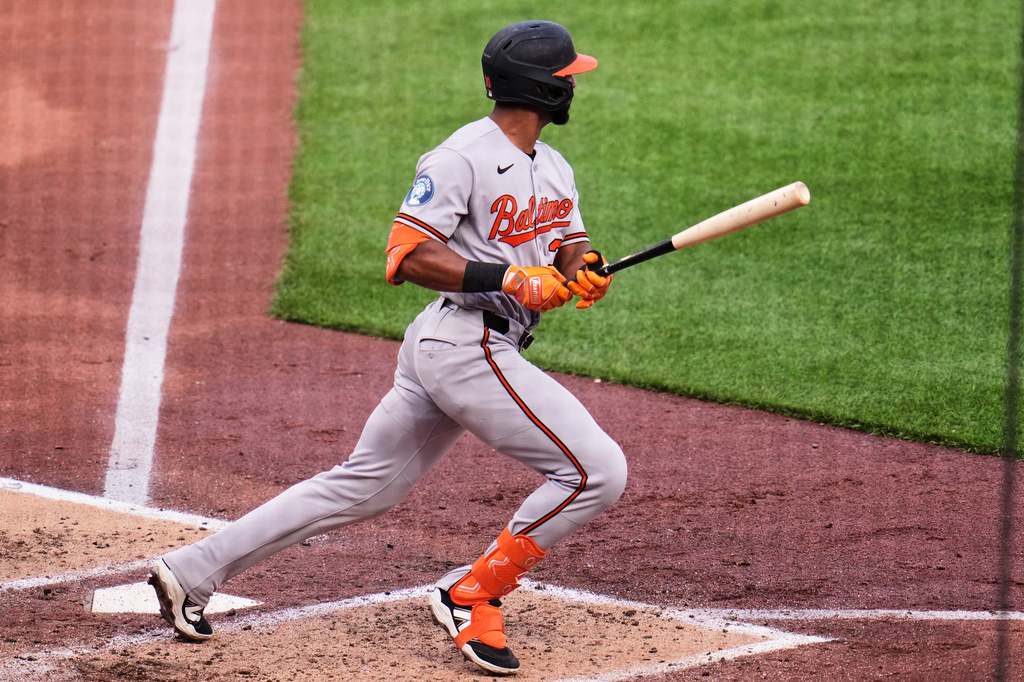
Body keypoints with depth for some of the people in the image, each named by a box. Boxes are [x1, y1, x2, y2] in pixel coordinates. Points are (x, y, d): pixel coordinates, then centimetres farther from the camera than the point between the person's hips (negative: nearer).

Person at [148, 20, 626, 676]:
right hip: (467, 343, -10)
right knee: (598, 469, -11)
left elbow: (571, 246, 13)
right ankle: (472, 595, -5)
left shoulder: (554, 169, 18)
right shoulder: (465, 156, -12)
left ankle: (194, 569, 15)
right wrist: (507, 277, -24)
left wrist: (583, 271, -11)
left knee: (361, 487, 13)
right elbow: (408, 254, -17)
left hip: (440, 351, 10)